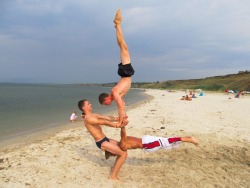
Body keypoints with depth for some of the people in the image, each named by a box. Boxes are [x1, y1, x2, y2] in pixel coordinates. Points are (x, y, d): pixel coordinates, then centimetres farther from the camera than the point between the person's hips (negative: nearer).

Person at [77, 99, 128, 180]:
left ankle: (115, 168, 31)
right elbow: (104, 122, -21)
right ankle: (113, 176, -4)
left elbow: (108, 118, 3)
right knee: (123, 154, -14)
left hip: (105, 139, 10)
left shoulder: (94, 115, 13)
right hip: (101, 142, -10)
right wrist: (117, 125, -20)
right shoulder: (88, 118, -17)